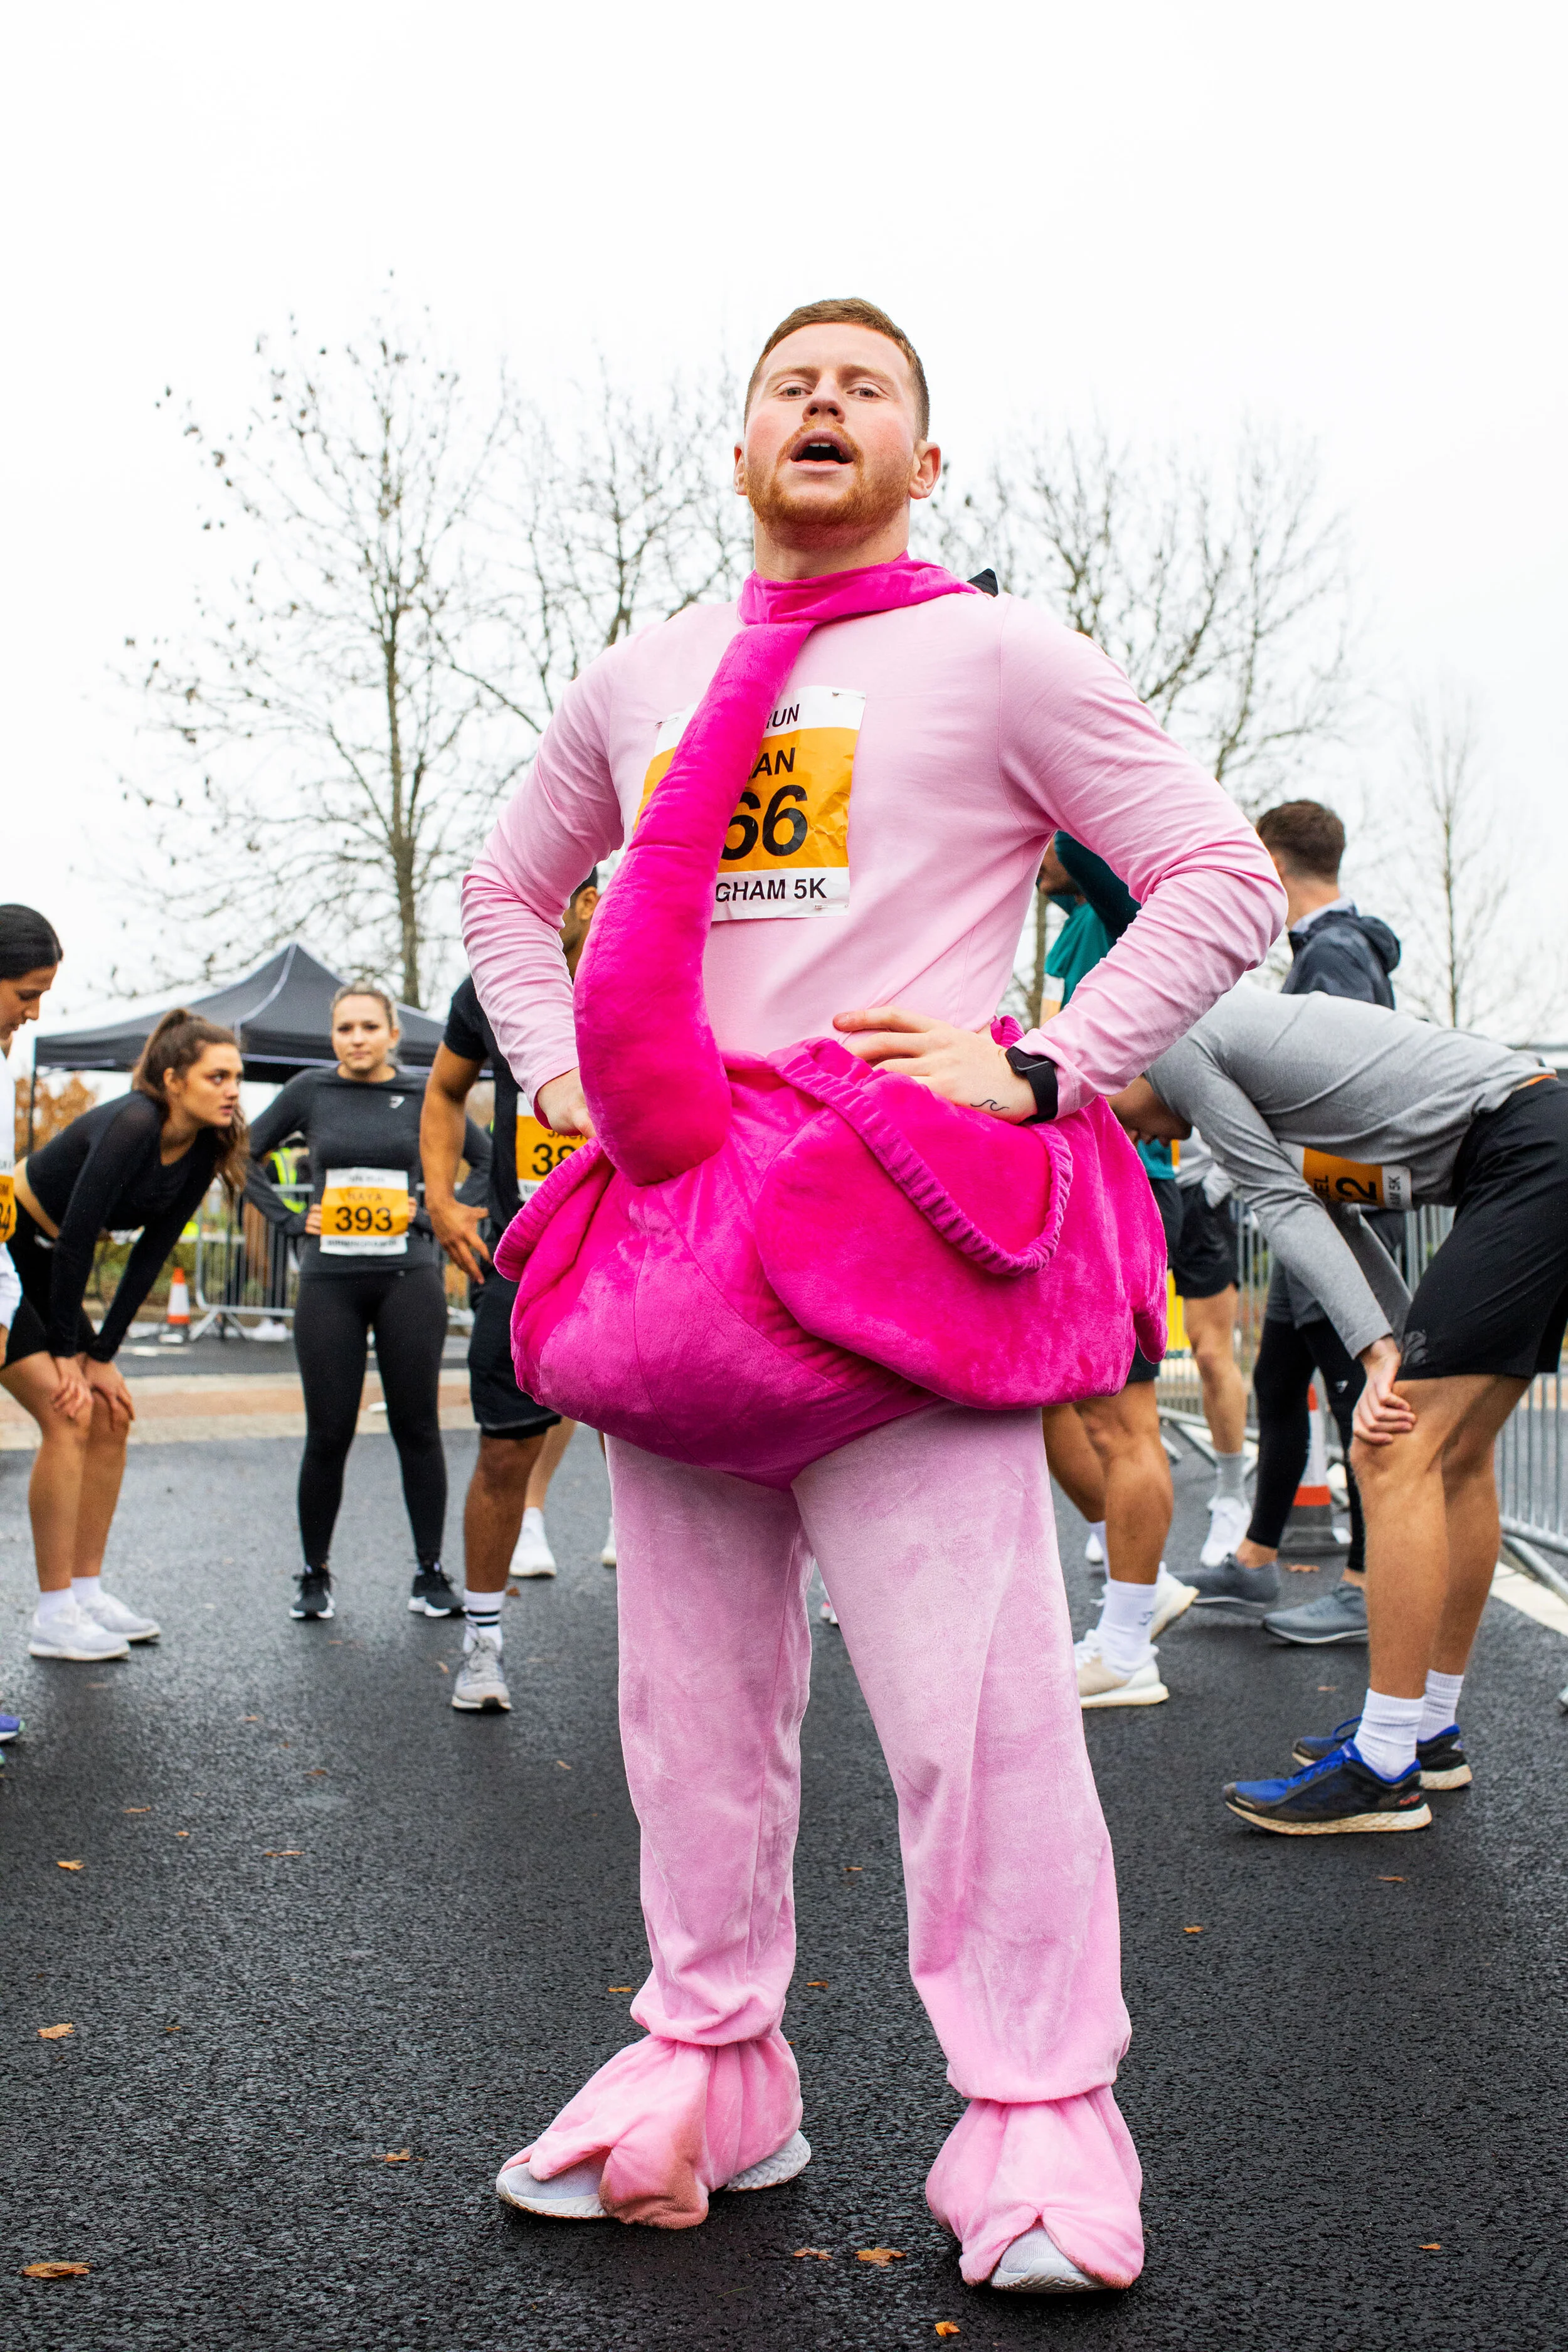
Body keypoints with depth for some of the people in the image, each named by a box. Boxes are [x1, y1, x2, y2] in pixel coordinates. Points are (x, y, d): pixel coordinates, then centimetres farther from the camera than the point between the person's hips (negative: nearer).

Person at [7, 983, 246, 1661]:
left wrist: (102, 1356, -4)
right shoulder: (133, 1124, -27)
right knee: (68, 1417, -14)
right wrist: (67, 1352, -18)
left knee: (110, 1416, 4)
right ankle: (54, 1618, -8)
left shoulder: (201, 1151, -3)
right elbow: (76, 1236, -25)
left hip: (43, 1268, 8)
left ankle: (87, 1593, 13)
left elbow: (149, 1258, -1)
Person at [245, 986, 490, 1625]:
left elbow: (492, 1162, 10)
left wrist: (439, 1213, 0)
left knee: (417, 1428, 2)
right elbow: (245, 1156, 13)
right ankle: (314, 1574, 16)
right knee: (328, 1433, 2)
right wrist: (289, 1219, 3)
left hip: (408, 1278, 0)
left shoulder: (423, 1097, 6)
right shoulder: (310, 1091, 6)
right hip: (329, 1282, 0)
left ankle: (430, 1574, 12)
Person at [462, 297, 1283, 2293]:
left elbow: (1225, 881, -1)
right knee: (694, 1692, 11)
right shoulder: (639, 684, 16)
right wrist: (563, 1080, 12)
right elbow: (505, 890, 29)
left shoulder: (997, 658, 2)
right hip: (672, 1230, 6)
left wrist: (1037, 1065, -12)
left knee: (971, 1692, -6)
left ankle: (1038, 2119, 9)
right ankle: (708, 2071, 25)